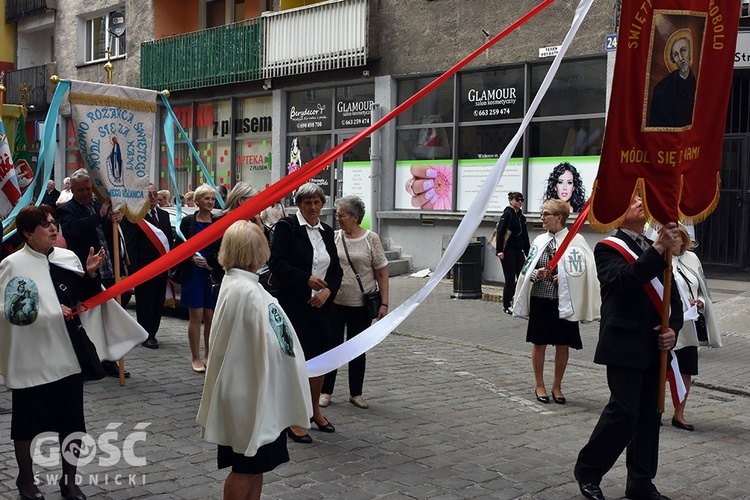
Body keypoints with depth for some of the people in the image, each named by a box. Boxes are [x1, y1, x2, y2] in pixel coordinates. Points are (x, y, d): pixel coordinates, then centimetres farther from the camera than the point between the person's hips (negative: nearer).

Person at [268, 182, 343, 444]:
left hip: (320, 305, 6)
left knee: (320, 358, 12)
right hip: (293, 305, -6)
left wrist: (327, 290, -4)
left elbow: (336, 269, 14)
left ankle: (315, 410, 31)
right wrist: (307, 280, -22)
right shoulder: (286, 227, -7)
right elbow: (277, 263, -16)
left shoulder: (326, 231, 13)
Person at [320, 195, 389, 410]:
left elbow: (381, 273, -2)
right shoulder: (334, 237, 2)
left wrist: (384, 303, -6)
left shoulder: (371, 239, -3)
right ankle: (325, 391, 16)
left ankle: (356, 394, 21)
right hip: (334, 302, 1)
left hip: (361, 305, -1)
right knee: (331, 346, 4)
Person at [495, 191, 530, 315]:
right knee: (510, 279, -3)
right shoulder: (507, 214, -8)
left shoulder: (522, 217, 14)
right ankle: (506, 306, 9)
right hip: (508, 251, -7)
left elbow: (525, 236, 19)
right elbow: (500, 232, -14)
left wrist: (528, 252, 17)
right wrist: (500, 250, -19)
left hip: (518, 251, 7)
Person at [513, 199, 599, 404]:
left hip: (564, 301, -3)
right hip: (540, 299, 3)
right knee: (539, 343, 7)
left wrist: (563, 277, -16)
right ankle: (539, 386, 22)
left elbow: (584, 270, -9)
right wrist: (536, 274, -8)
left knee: (562, 345, 6)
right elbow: (526, 268, 12)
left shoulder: (575, 240, -6)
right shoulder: (540, 240, 6)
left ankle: (557, 386, 23)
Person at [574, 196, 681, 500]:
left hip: (654, 348, 7)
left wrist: (673, 328, -3)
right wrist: (659, 248, -26)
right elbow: (626, 281, -24)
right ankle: (588, 471, 8)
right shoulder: (609, 248, -4)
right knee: (624, 412, -10)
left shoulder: (655, 249, 17)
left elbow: (672, 296, 15)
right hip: (624, 346, -6)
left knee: (649, 415, 8)